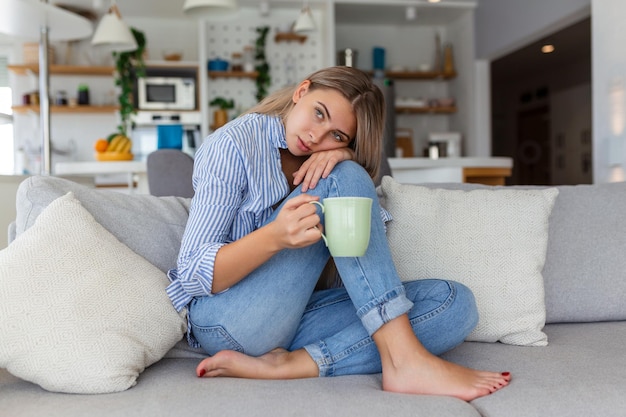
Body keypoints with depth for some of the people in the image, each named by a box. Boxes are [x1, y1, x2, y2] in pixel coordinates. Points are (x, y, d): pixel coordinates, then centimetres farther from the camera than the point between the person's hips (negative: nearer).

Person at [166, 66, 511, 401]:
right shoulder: (232, 145, -9)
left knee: (456, 303, -12)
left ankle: (285, 366, -25)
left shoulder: (324, 162, 10)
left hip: (292, 319, 6)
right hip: (226, 319, -6)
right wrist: (274, 237, -34)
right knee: (343, 179, -22)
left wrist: (347, 158, -17)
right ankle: (405, 361, -27)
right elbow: (191, 274, -15)